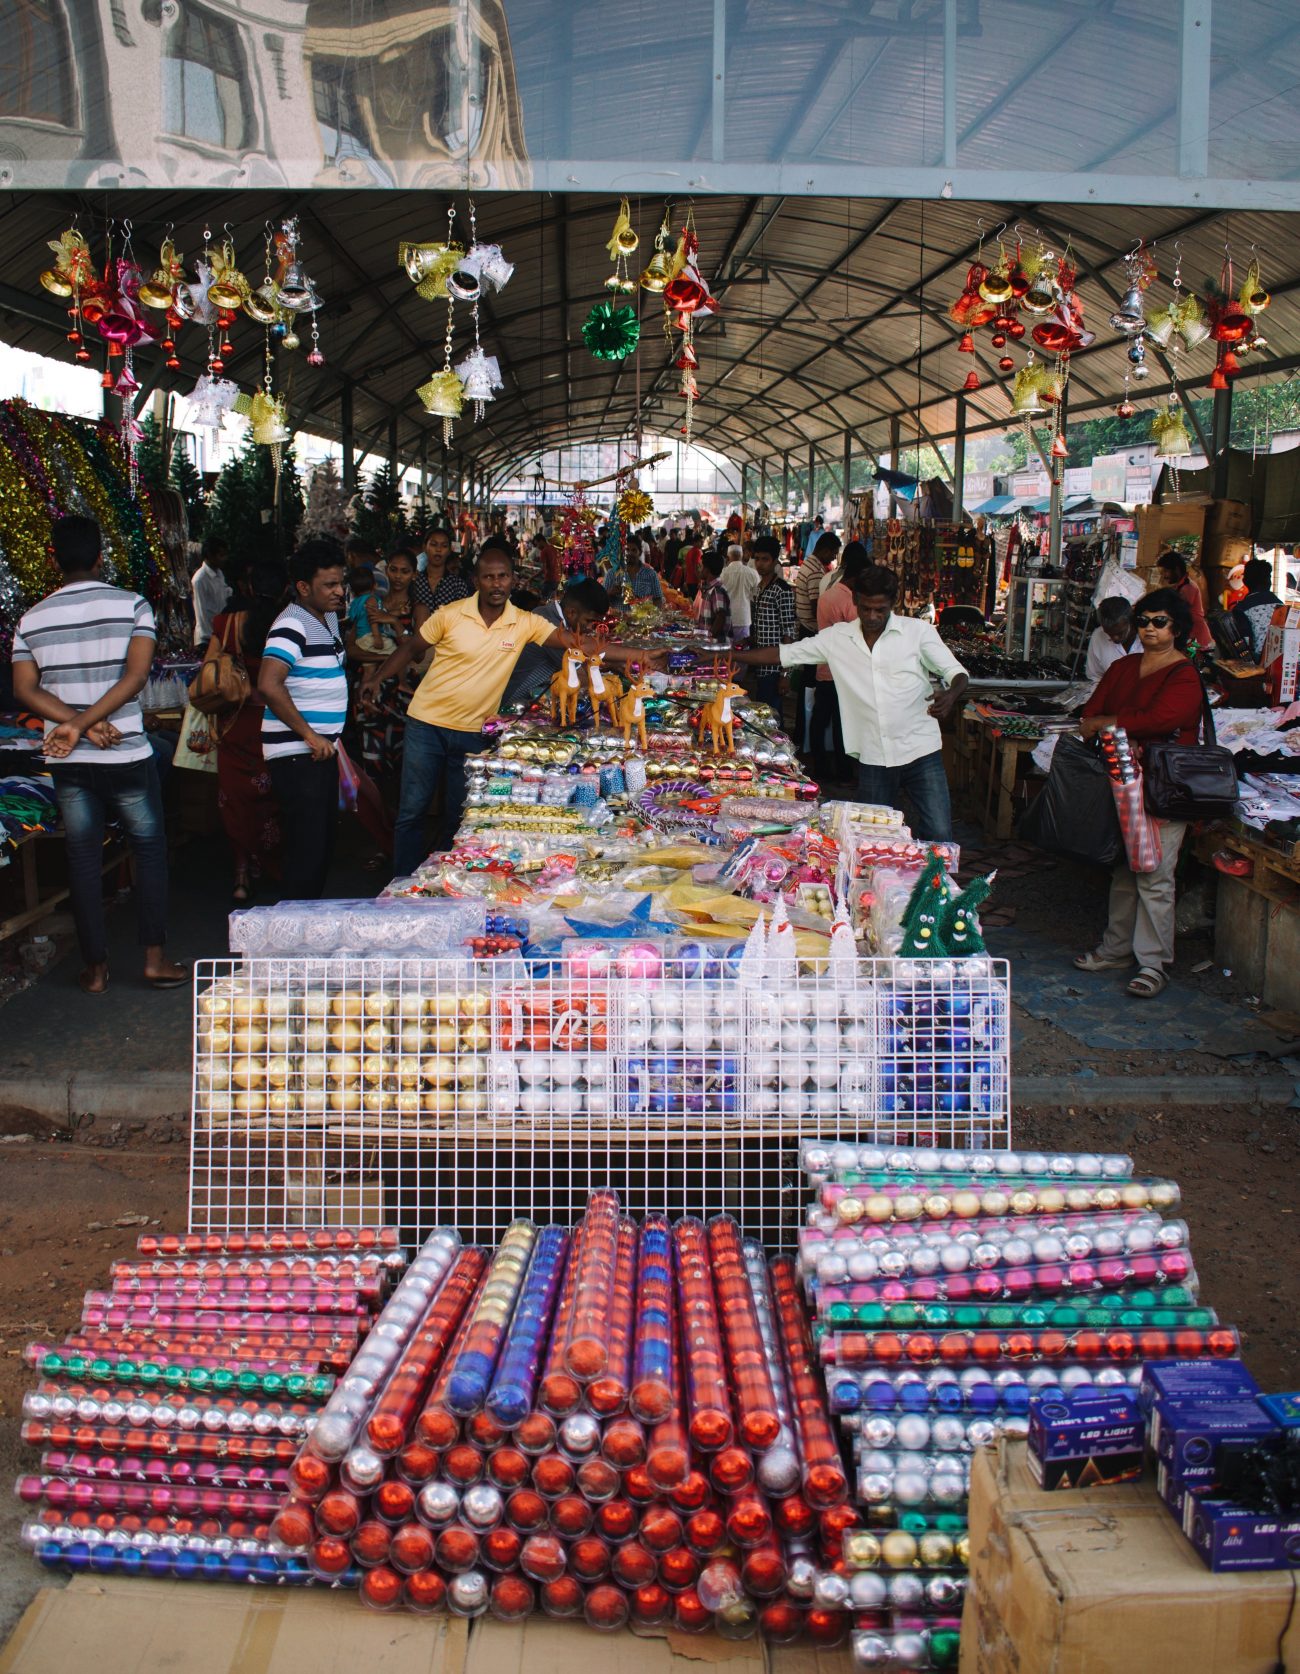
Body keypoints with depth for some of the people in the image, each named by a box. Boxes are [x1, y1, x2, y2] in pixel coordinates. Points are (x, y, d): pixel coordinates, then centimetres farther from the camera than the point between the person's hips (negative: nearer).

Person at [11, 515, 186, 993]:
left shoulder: (32, 619, 3)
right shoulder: (132, 605, -6)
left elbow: (24, 690, -4)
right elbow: (136, 675, -16)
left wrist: (77, 723, -11)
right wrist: (84, 723, -16)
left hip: (67, 761, 3)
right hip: (126, 756, -3)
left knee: (83, 859, 9)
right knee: (149, 850, 10)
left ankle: (95, 967, 14)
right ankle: (155, 958, 9)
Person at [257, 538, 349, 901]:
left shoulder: (329, 617, 13)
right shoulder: (292, 625, -17)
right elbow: (269, 685, -30)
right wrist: (310, 736, -23)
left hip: (321, 748, 10)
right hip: (296, 754, -10)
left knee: (325, 843, 16)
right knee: (307, 849, -7)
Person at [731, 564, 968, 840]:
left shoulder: (918, 631, -2)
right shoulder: (837, 637, 5)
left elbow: (957, 673, -2)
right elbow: (783, 654, 8)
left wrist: (951, 694, -26)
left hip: (920, 752, -2)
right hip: (873, 759, 2)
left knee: (938, 835, -8)